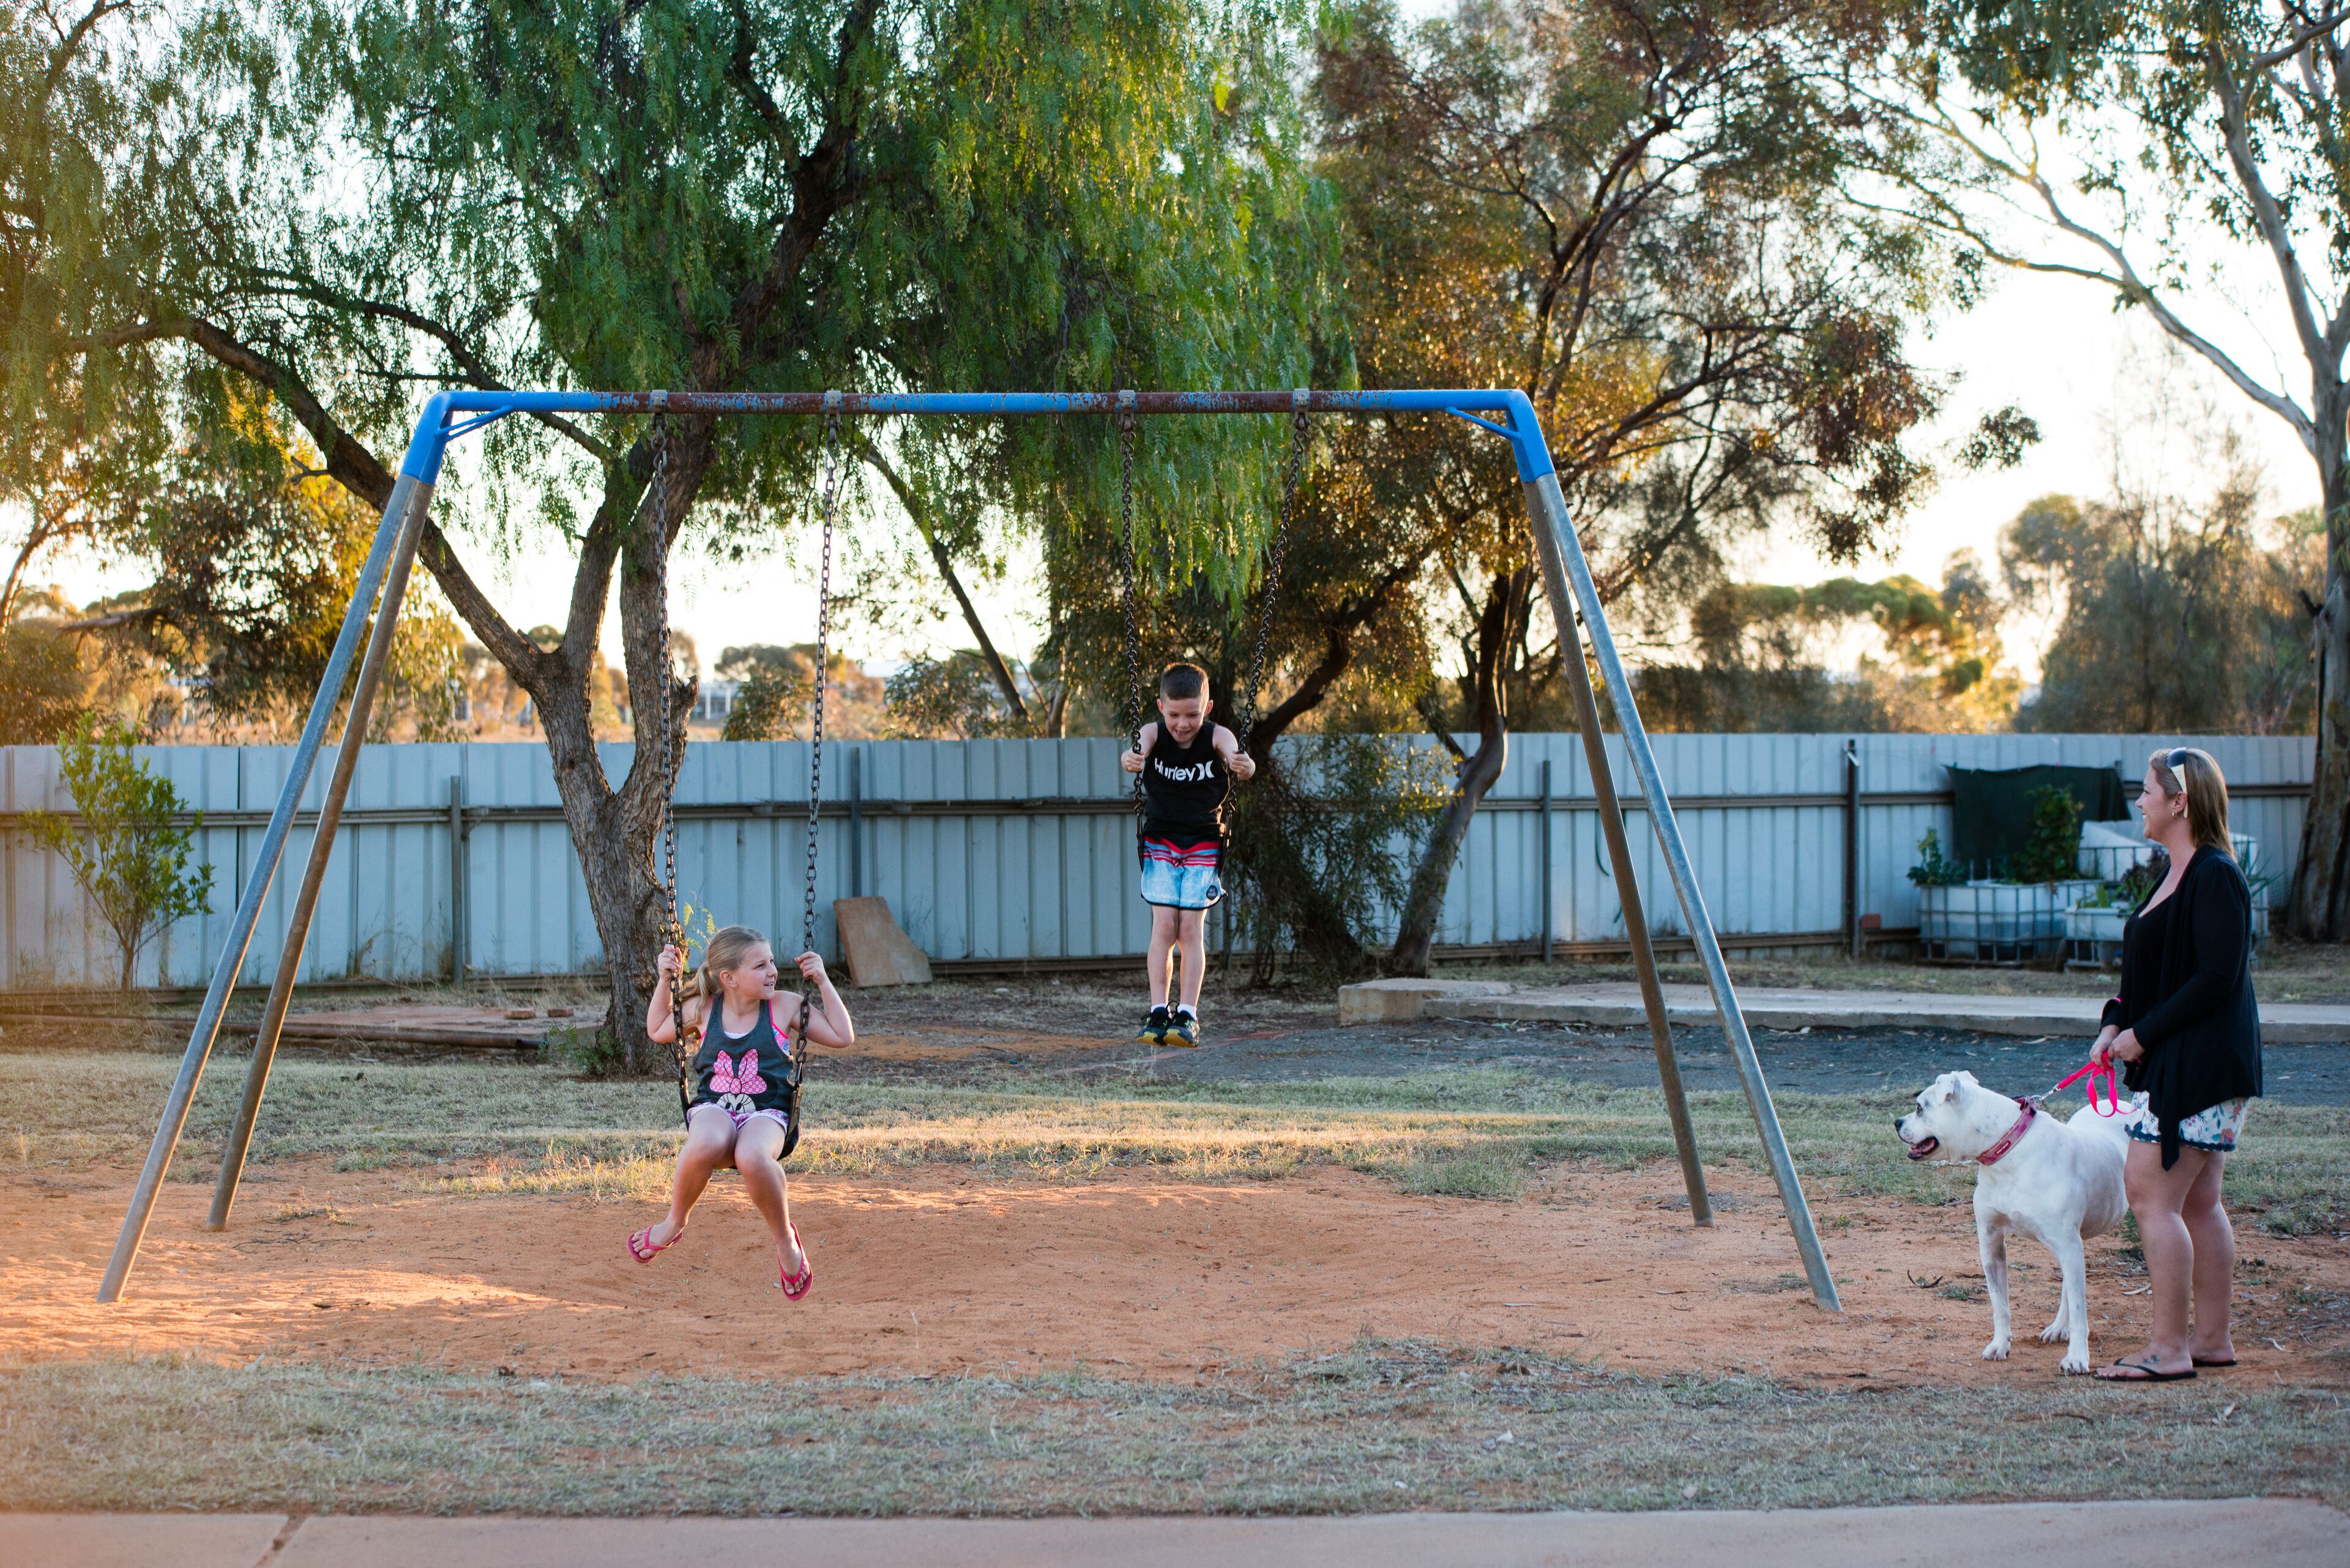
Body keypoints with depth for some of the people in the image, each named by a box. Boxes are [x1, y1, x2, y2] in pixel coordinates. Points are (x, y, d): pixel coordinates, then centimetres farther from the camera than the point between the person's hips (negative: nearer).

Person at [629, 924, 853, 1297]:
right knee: (707, 1143, -40)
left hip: (765, 1114, -1)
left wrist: (823, 982, 4)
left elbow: (843, 1036, 10)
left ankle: (786, 1240, -13)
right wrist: (666, 980, 18)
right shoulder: (702, 1010, 11)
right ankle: (674, 1223, -11)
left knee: (752, 1156, -41)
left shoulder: (785, 1010, 7)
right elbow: (657, 1032, 29)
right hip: (713, 1110, 1)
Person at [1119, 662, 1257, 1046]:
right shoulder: (1154, 734, -11)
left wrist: (1245, 767, -56)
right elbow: (1137, 751, -32)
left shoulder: (1217, 737, -12)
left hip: (1203, 844, -1)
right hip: (1159, 840, 1)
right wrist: (1130, 760, -56)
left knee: (1191, 928, -7)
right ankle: (1158, 1013, -7)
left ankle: (1188, 1016, -5)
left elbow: (1237, 758, -32)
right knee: (1164, 925, -9)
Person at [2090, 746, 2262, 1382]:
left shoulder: (2216, 878, -16)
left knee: (2153, 1194, -11)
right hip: (2174, 1065, 10)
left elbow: (2217, 978, -21)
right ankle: (2211, 1338, 17)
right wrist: (2116, 1023, 5)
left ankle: (2169, 1348, -9)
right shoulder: (2179, 876, 16)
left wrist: (2143, 1034, -17)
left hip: (2202, 1063, -10)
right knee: (2197, 1203, 12)